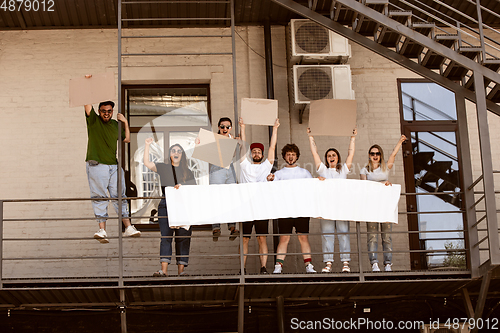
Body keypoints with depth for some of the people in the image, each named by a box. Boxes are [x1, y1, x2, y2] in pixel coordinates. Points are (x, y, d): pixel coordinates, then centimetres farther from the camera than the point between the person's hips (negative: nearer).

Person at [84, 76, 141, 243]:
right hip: (96, 165, -4)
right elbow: (87, 104, -9)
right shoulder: (93, 120, 3)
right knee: (99, 197, -5)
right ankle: (102, 230, -7)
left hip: (114, 166, 4)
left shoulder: (115, 125, 16)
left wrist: (125, 123, 13)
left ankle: (128, 228, 10)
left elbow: (127, 139, 24)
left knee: (119, 196, 6)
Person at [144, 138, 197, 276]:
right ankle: (163, 269, -14)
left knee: (183, 238, -3)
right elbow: (147, 163, 2)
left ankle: (181, 270, -2)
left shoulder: (187, 172, 13)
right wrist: (147, 146, -1)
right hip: (166, 206, -1)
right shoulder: (163, 168, 12)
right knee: (166, 236, -8)